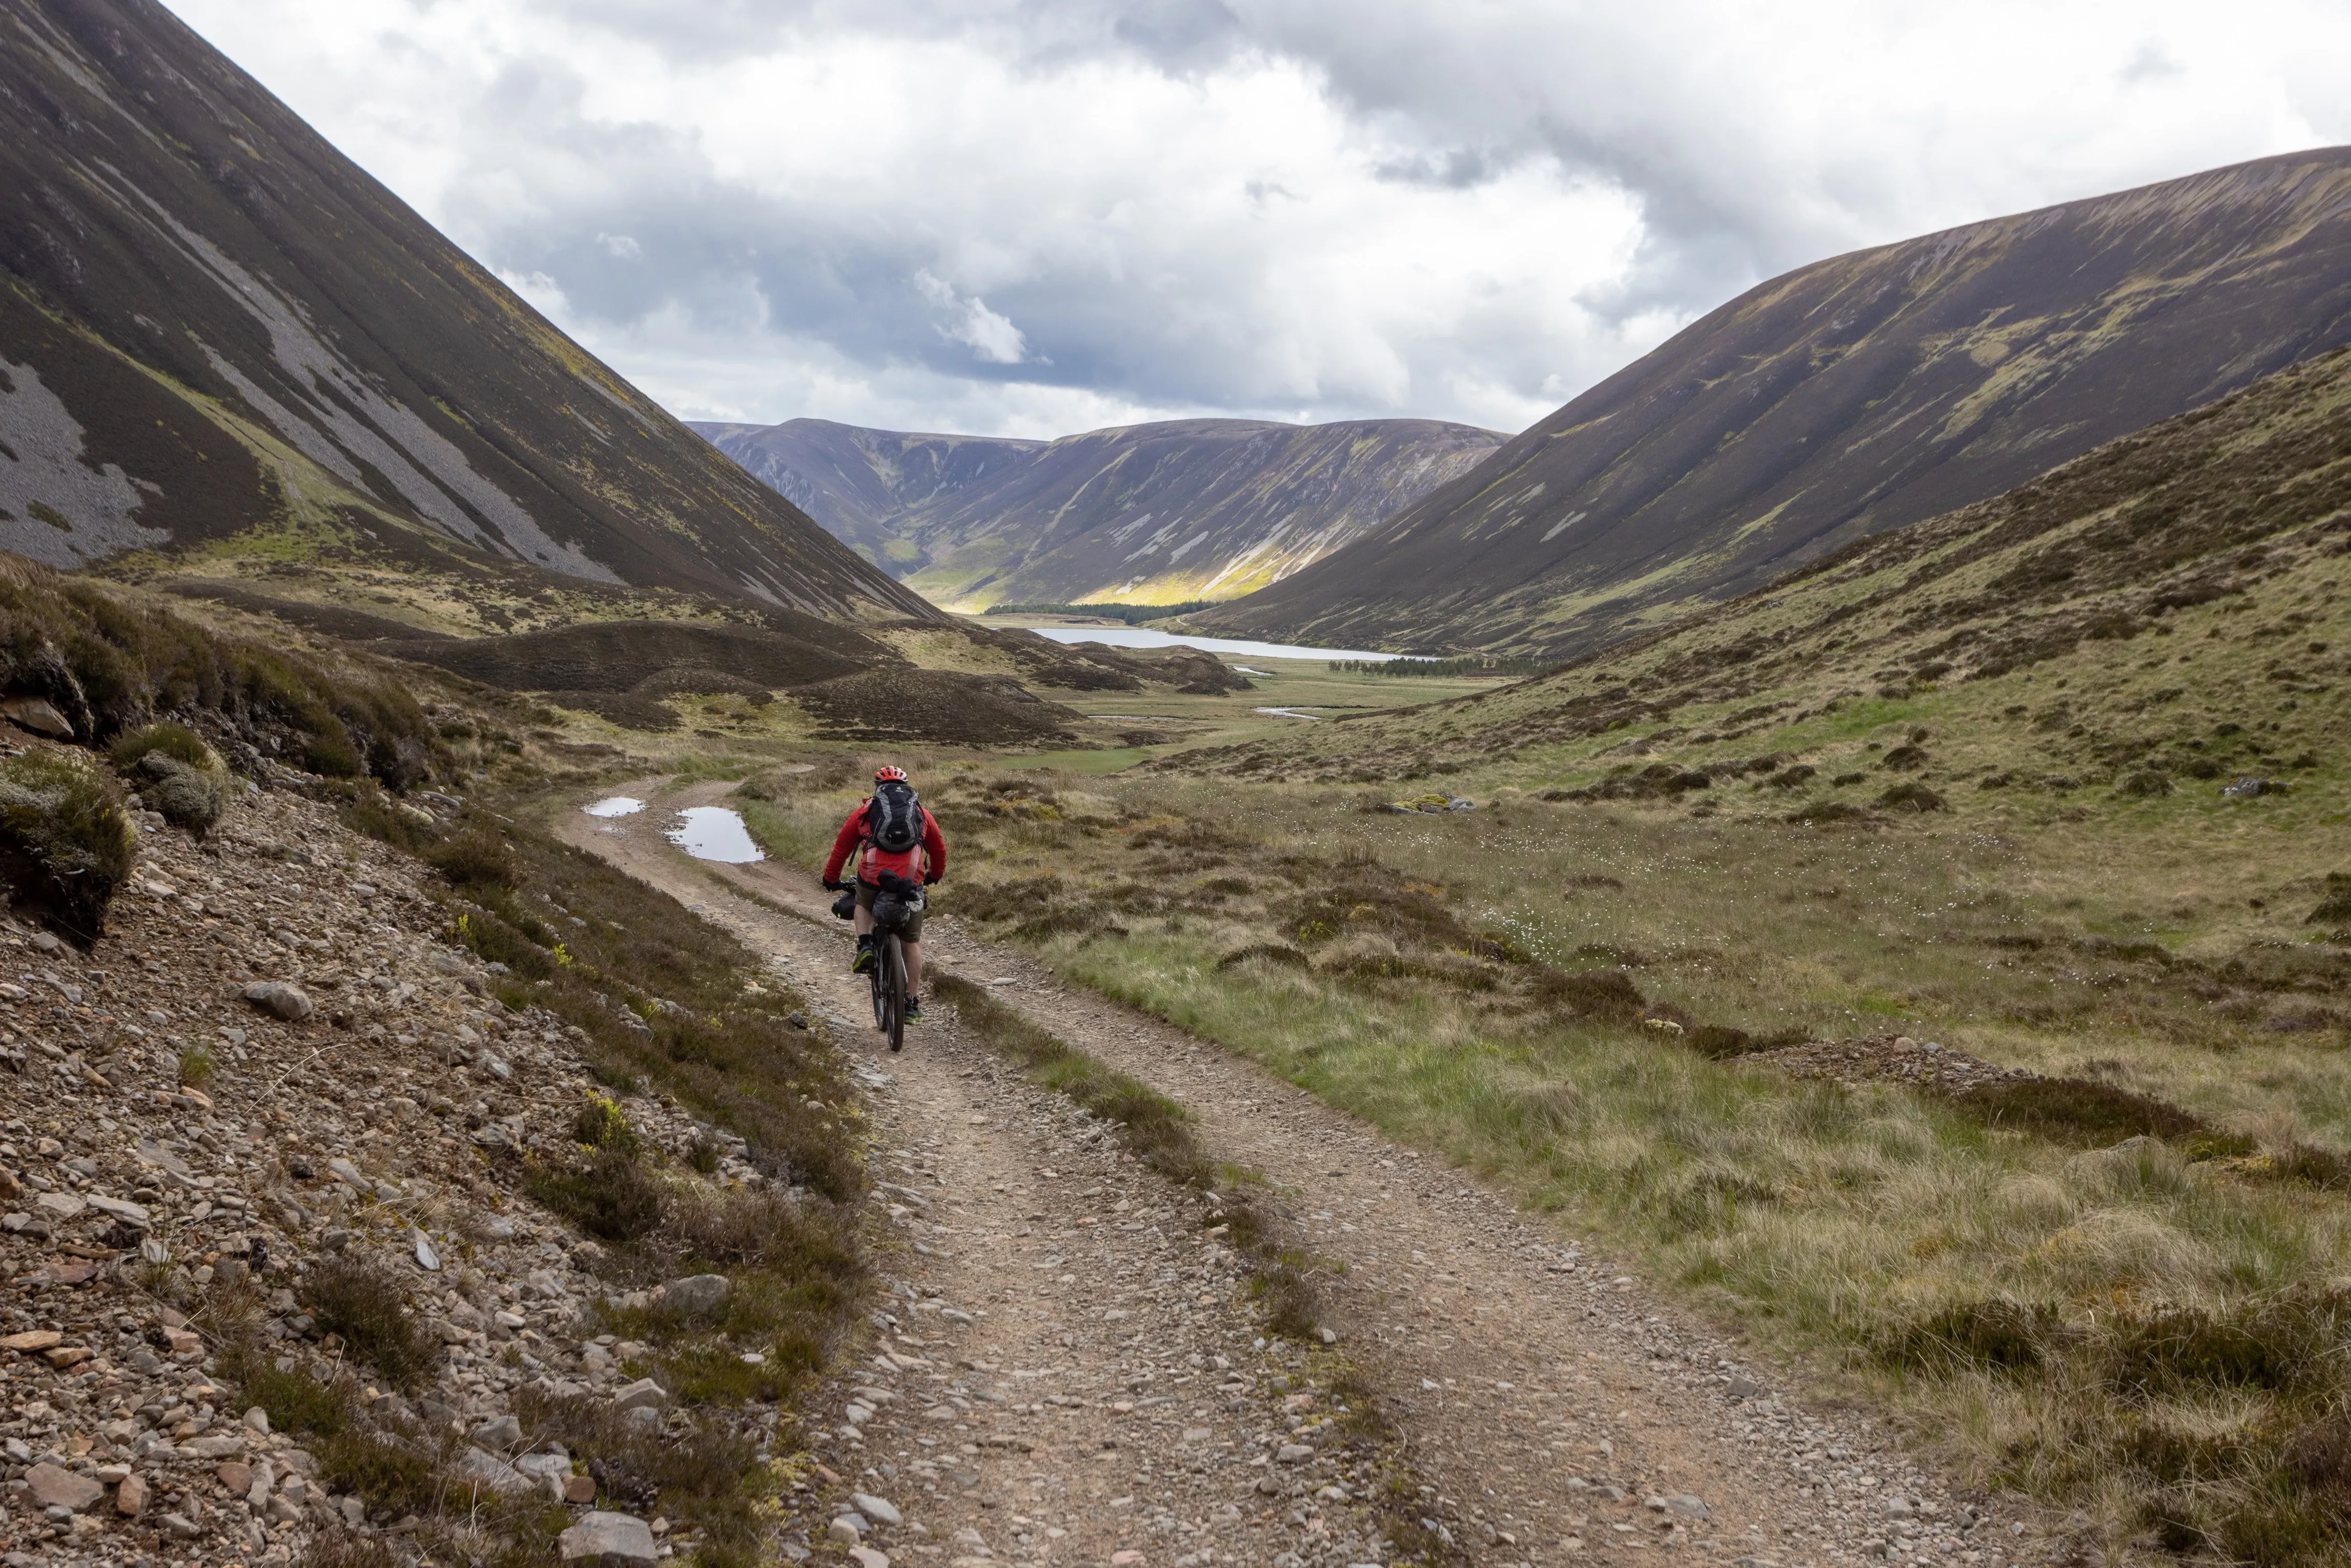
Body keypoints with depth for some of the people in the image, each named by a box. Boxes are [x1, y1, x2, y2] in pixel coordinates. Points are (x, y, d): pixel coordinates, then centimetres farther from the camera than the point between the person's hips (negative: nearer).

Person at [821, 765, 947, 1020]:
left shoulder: (866, 810, 18)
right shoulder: (921, 811, 22)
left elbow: (841, 846, 24)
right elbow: (939, 848, 33)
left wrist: (831, 879, 38)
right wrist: (935, 875, 52)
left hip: (872, 877, 0)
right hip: (911, 882, 1)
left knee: (863, 905, 35)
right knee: (912, 942, 16)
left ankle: (865, 946, 10)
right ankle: (911, 1002, 18)